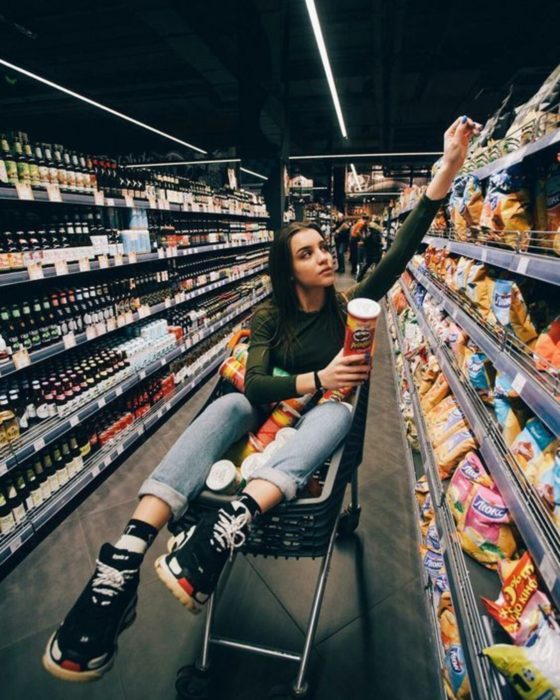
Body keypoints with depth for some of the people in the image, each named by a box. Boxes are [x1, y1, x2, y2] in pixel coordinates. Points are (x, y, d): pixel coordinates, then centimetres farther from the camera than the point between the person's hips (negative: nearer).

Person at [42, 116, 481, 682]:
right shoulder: (270, 315, -1)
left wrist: (446, 169, -20)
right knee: (226, 405, -32)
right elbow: (254, 384, -14)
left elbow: (400, 253, -12)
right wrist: (316, 379, -30)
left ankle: (227, 526, -54)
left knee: (337, 413, -35)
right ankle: (124, 558, -44)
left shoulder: (349, 304, 1)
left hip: (326, 414, 1)